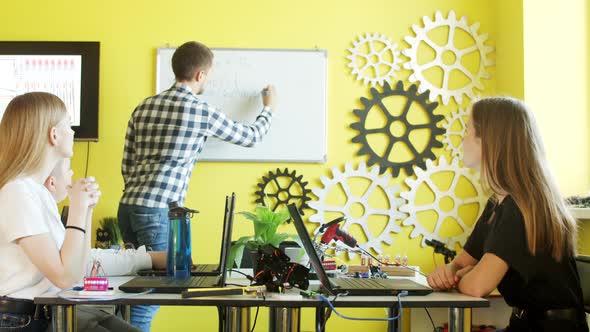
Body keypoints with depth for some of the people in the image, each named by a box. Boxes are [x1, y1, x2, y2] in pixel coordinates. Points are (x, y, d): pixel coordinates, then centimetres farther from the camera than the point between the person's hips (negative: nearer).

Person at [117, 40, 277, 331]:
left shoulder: (144, 108, 13)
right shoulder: (202, 111, -4)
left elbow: (127, 165, 14)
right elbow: (250, 137, 12)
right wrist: (269, 109, 30)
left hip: (128, 207, 7)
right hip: (159, 211, -7)